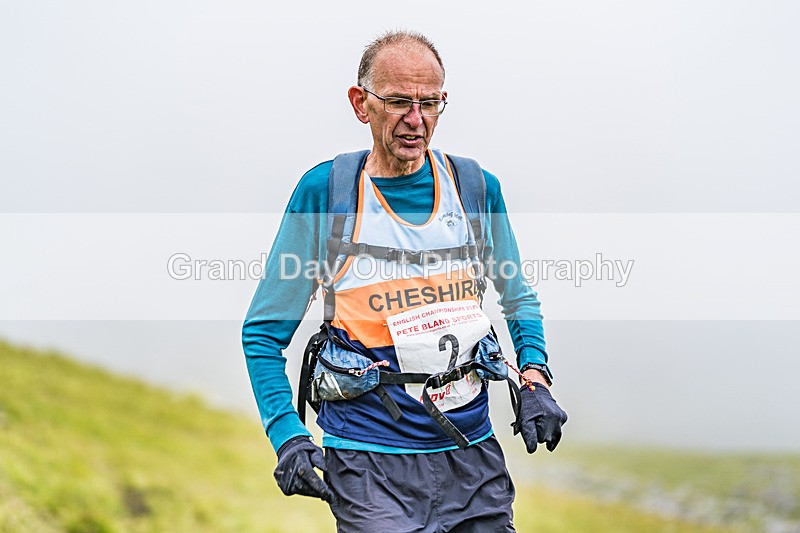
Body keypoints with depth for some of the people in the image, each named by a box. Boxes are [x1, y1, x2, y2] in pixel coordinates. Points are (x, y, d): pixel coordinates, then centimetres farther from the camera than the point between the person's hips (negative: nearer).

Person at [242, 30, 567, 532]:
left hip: (474, 457, 4)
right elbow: (264, 331, 0)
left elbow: (519, 299, 18)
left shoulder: (475, 186, 4)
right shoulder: (324, 192, -5)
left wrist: (534, 377, 1)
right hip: (369, 466, -3)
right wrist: (288, 433, -11)